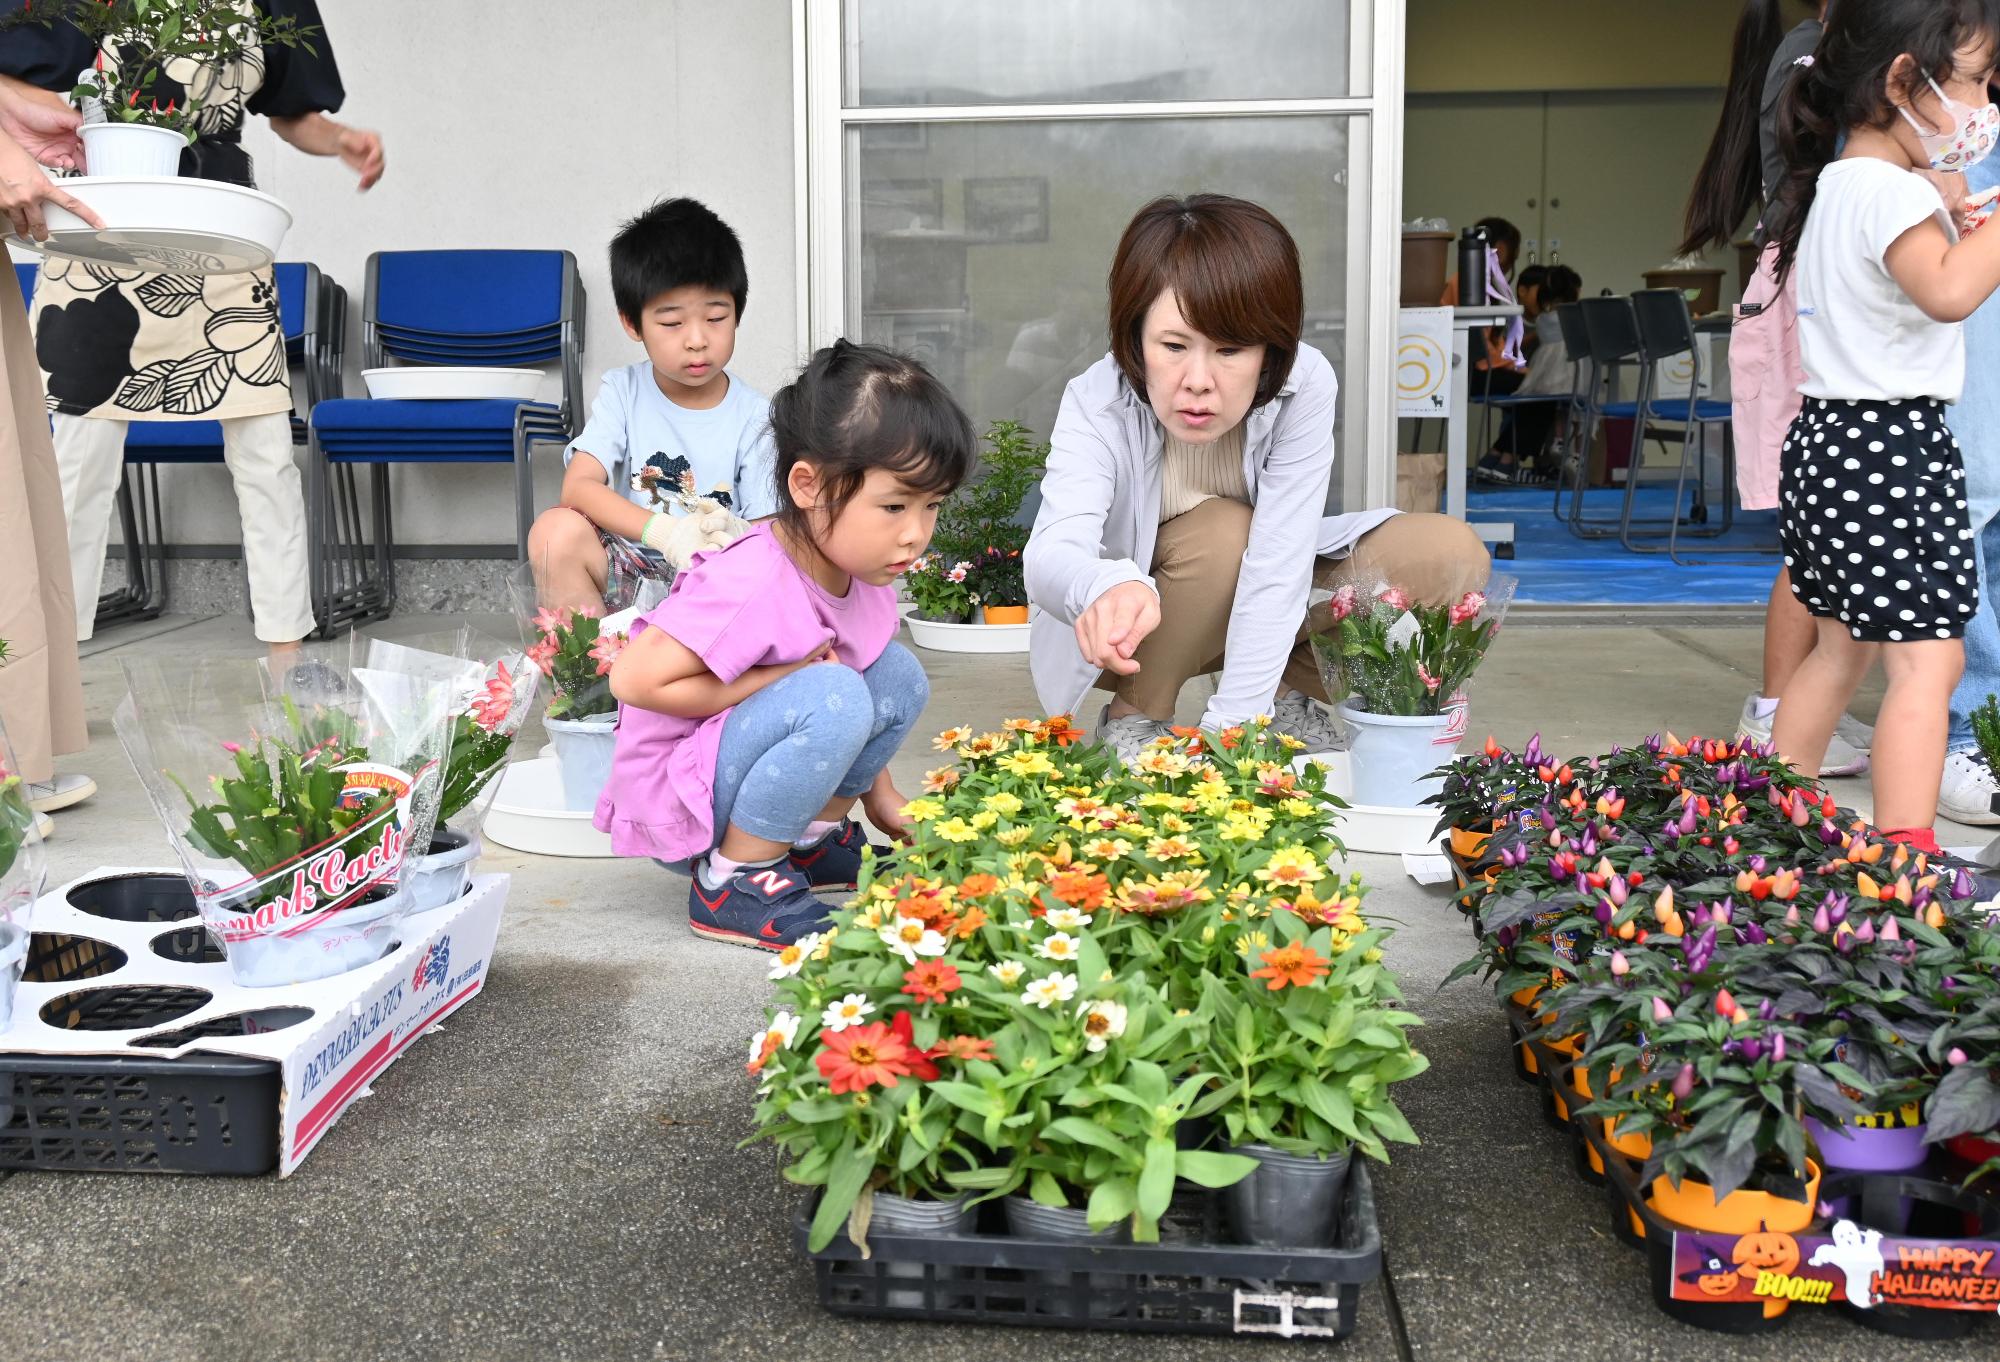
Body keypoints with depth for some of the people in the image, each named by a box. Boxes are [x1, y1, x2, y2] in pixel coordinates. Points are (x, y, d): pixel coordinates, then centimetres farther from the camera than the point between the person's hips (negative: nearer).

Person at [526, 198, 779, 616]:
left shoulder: (753, 414, -2)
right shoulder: (622, 391, 0)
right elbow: (578, 487, -13)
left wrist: (734, 533, -31)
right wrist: (666, 531, -30)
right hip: (632, 567, 1)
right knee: (556, 530, -27)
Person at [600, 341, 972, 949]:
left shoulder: (858, 570, -2)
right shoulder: (750, 586, -29)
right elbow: (635, 680, -29)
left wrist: (878, 792, 19)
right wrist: (782, 680, -23)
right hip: (671, 800, -8)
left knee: (899, 675, -3)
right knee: (831, 698, -31)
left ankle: (812, 837, 8)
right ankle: (732, 882, -16)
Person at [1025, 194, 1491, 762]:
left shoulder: (1305, 385, -26)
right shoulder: (1096, 403, -28)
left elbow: (1277, 565, -30)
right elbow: (1050, 554, -44)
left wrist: (1228, 728, -38)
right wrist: (1109, 587, -69)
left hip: (1259, 617, 2)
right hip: (1129, 639, -2)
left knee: (1452, 556, -18)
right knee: (1221, 534, -35)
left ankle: (1286, 697, 3)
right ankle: (1131, 716, -9)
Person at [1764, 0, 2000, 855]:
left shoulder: (1829, 185, 15)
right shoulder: (1892, 191, -15)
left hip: (1827, 436, 10)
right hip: (1892, 441, -10)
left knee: (1842, 647, 18)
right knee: (1927, 660, -11)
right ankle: (1905, 851, -13)